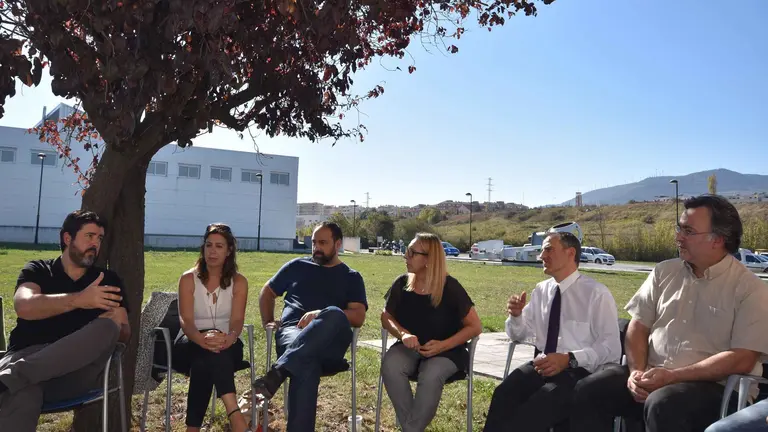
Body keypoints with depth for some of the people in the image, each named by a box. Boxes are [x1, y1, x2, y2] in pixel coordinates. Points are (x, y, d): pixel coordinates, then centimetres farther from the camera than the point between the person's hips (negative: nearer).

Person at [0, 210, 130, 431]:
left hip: (77, 368, 3)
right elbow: (24, 306, -9)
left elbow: (125, 332, 10)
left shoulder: (108, 279, 18)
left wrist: (116, 325, -16)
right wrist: (78, 299, -25)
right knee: (23, 395, -42)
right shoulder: (38, 270, 14)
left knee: (107, 327, -34)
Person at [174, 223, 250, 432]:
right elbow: (185, 320, -12)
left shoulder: (238, 281, 3)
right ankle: (234, 414, -51)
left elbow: (237, 320, -10)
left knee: (204, 360, -36)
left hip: (227, 347, 1)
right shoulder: (188, 279, 1)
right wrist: (203, 339, -36)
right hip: (192, 345, 0)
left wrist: (229, 338, -36)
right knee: (206, 349, -37)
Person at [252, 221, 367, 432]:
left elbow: (358, 317, 4)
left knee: (334, 315, -40)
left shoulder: (351, 277, 19)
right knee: (307, 363, -40)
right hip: (292, 332, 0)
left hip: (330, 345, 0)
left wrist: (321, 316, -11)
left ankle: (276, 374, -45)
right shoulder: (297, 266, 24)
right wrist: (268, 321, 13)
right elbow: (268, 292, 31)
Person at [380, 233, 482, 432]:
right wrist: (403, 334, -13)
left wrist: (443, 345, -20)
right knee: (390, 365, -30)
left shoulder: (450, 287, -12)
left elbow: (475, 326, -7)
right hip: (410, 348, 3)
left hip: (447, 351, -3)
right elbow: (386, 317, 9)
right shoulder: (402, 284, -2)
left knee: (431, 376, -36)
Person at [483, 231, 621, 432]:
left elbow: (611, 348, -9)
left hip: (579, 370, -4)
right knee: (504, 395, -28)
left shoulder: (597, 293, -3)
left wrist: (569, 359, -22)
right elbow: (520, 335, 21)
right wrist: (516, 316, -1)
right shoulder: (540, 290, 15)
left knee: (538, 406, -34)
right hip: (542, 366, 4)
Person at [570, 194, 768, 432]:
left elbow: (742, 359, -12)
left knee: (662, 405, -36)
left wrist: (672, 376, -17)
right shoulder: (664, 272, 10)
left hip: (709, 385, -4)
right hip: (651, 375, 5)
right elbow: (638, 327, 10)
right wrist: (636, 372, -8)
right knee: (588, 391, -19)